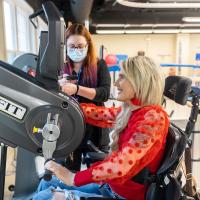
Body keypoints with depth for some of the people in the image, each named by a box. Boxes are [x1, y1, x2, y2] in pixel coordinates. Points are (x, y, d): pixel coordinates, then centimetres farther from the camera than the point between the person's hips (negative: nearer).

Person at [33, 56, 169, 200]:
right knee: (47, 184, 13)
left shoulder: (153, 117, -25)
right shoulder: (130, 112, 2)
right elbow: (99, 114, 9)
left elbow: (120, 165, -33)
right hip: (110, 183, 8)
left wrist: (74, 178, -26)